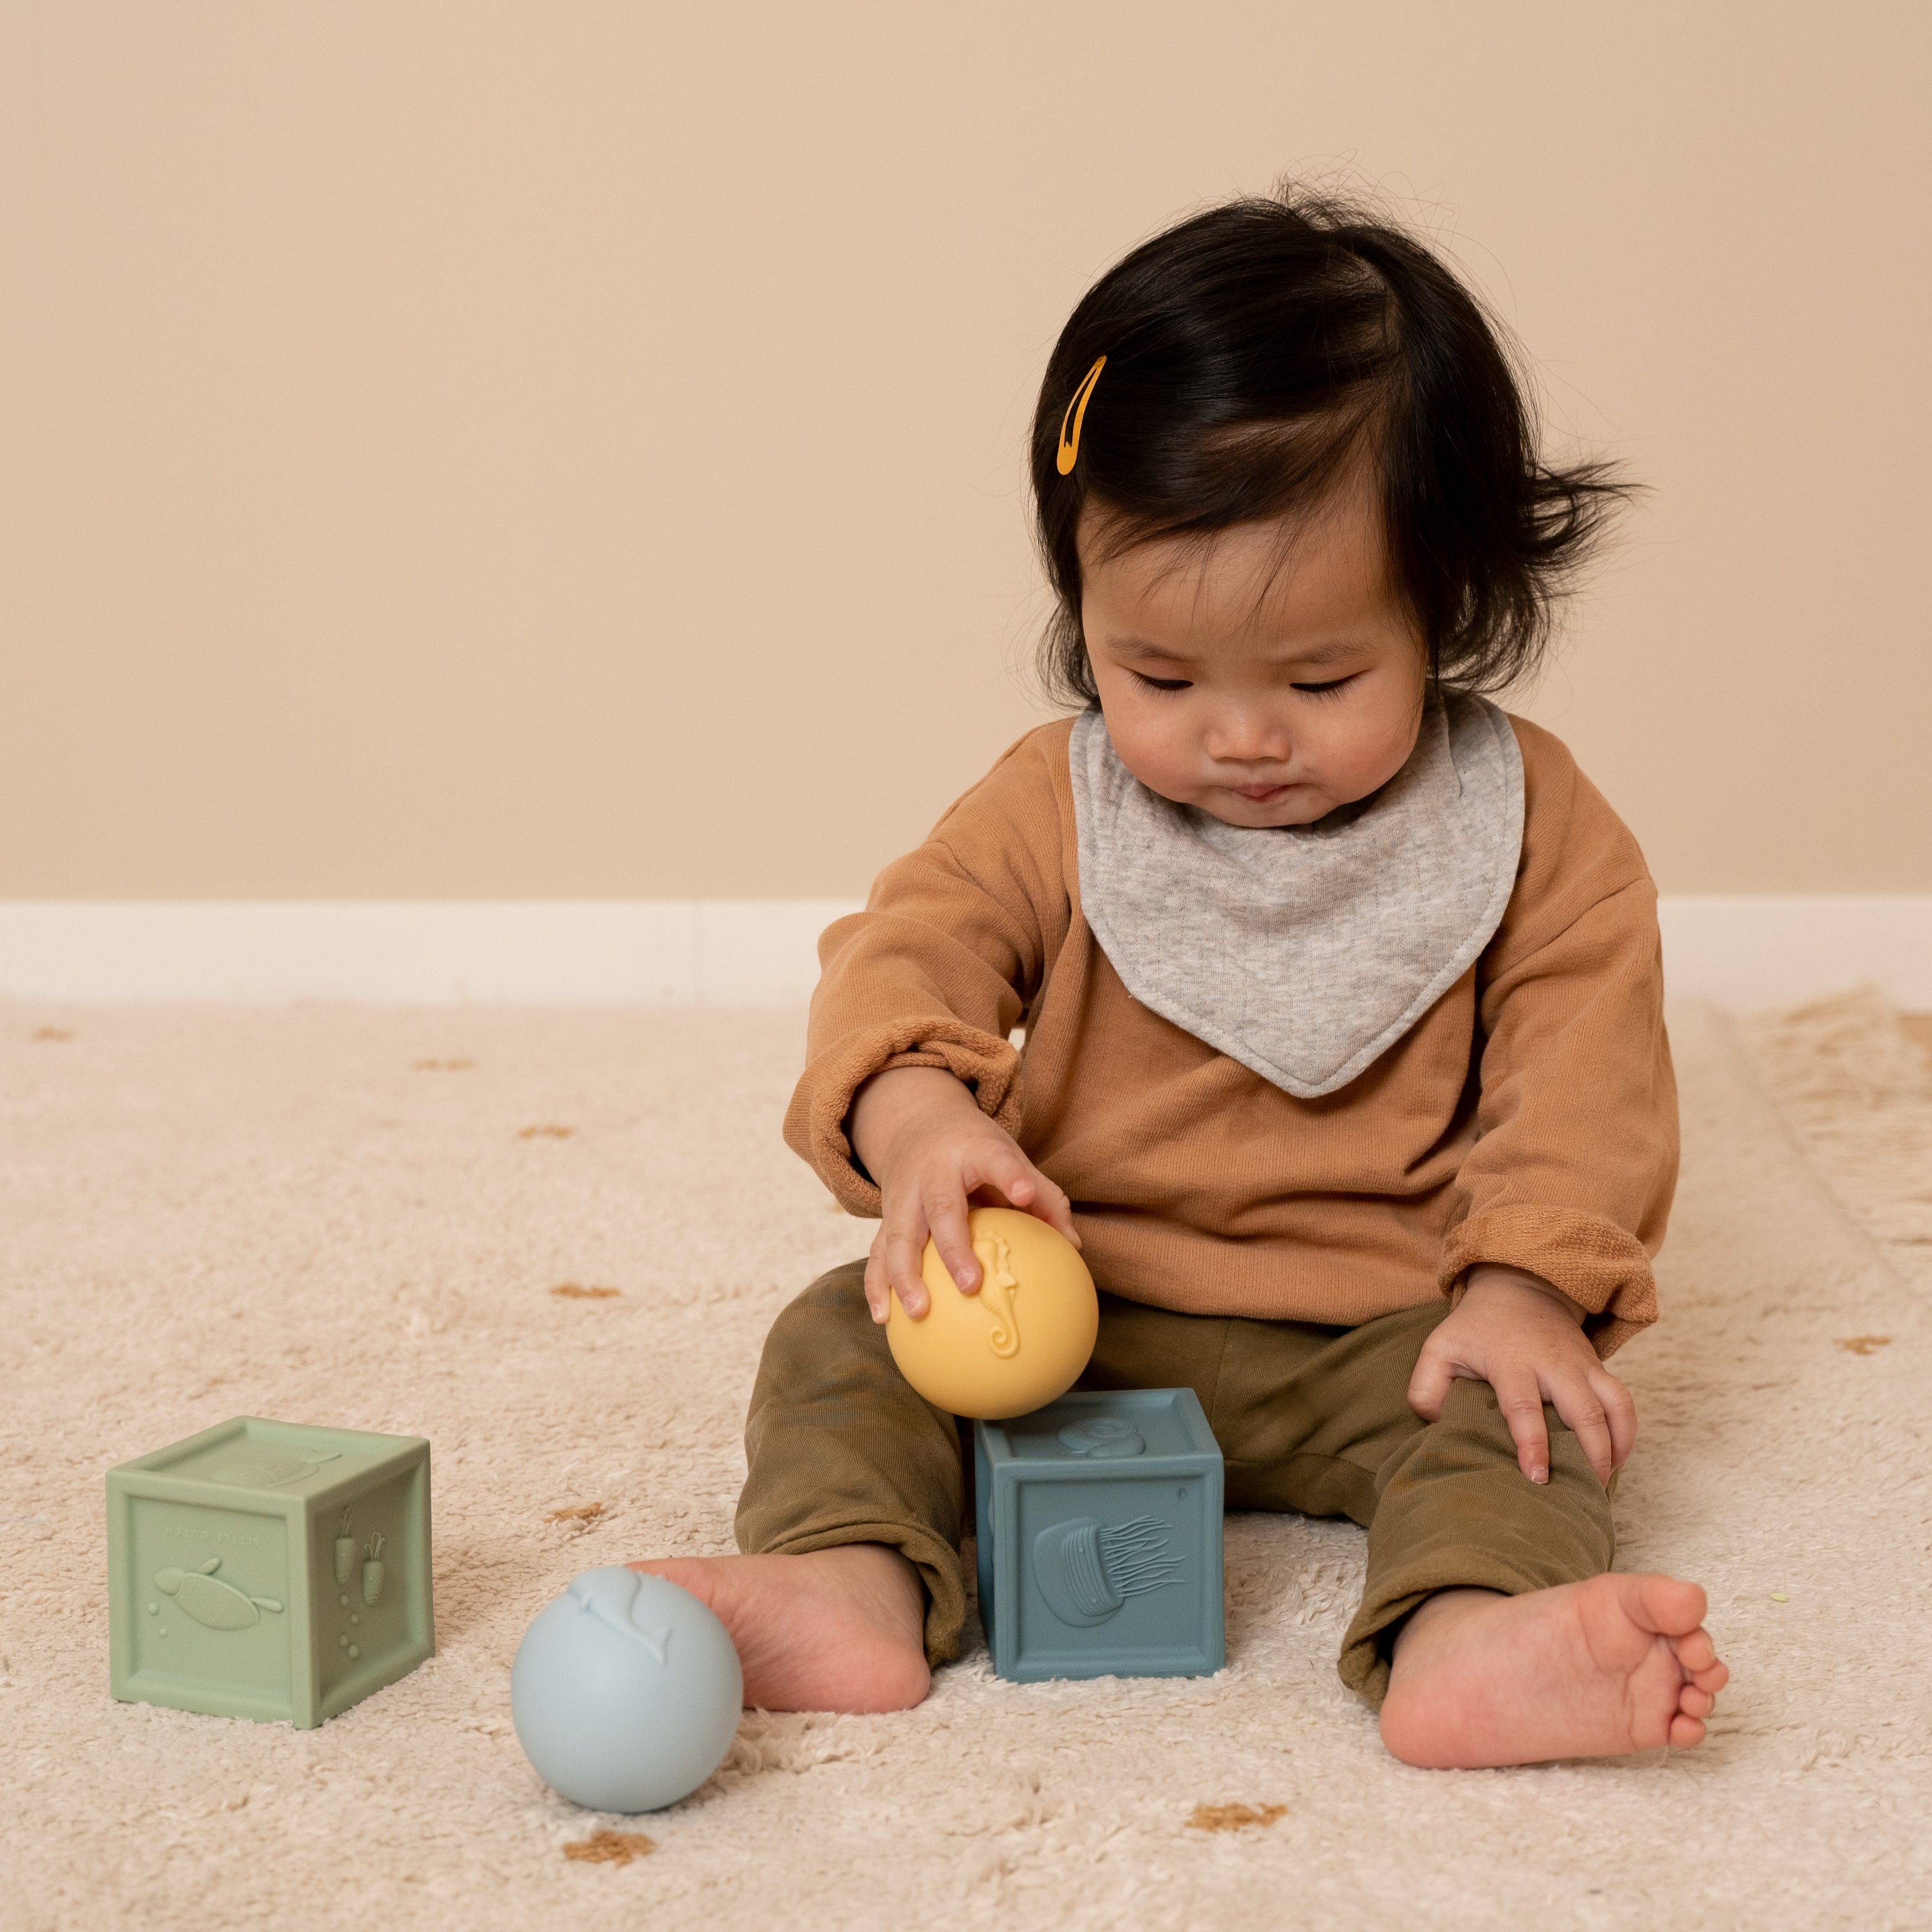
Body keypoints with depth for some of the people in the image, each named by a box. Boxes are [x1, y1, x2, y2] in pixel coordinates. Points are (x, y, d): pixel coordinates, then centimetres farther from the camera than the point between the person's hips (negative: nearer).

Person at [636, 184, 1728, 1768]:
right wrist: (916, 1112, -35)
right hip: (1068, 1310, 2)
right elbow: (911, 949, -11)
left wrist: (1526, 1285, -22)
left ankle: (1464, 1640, -49)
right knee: (844, 1337, -15)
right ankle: (855, 1589, -35)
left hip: (1380, 1330, -1)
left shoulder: (1527, 819, -4)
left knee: (1518, 1405, -28)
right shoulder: (1059, 805, -2)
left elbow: (1580, 1064, -7)